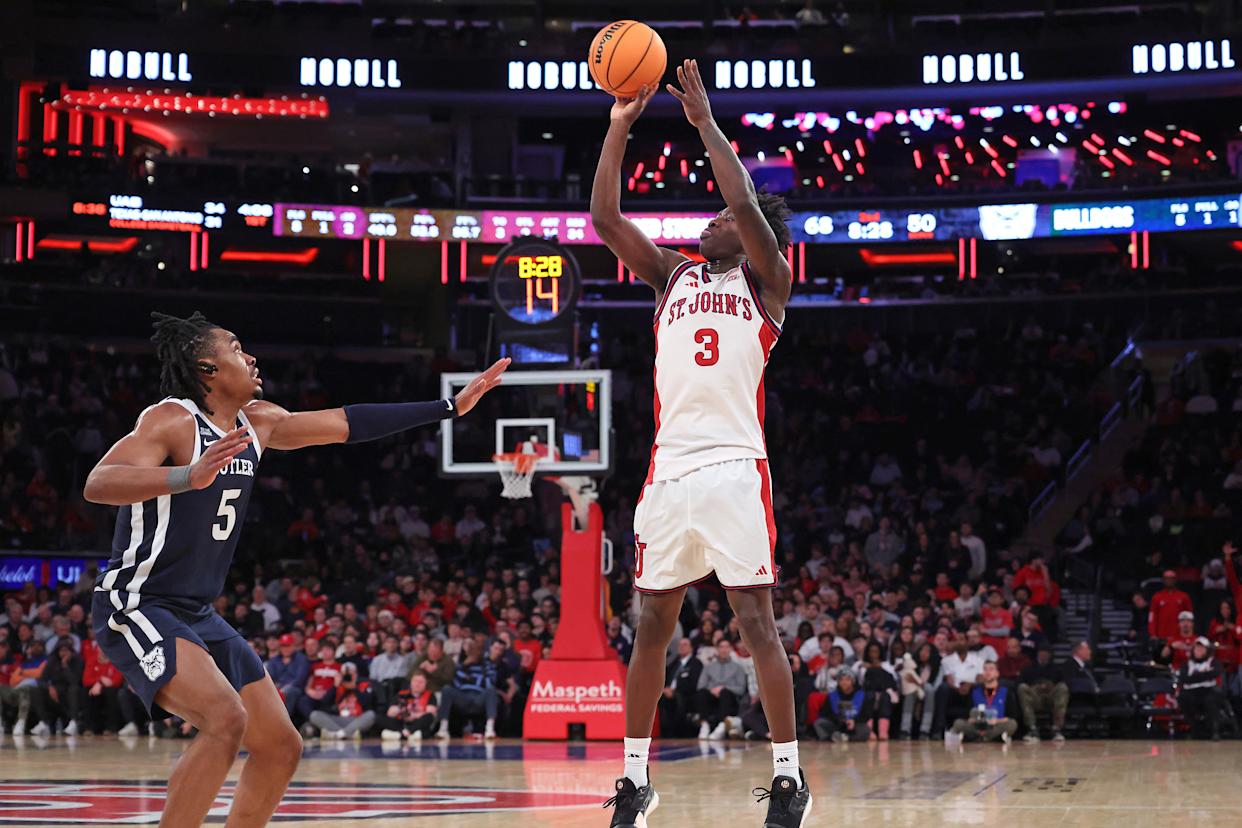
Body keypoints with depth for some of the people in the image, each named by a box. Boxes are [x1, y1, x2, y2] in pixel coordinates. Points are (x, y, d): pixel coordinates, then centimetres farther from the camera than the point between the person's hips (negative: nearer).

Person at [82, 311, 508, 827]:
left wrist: (451, 406, 16)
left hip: (197, 614, 9)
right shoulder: (173, 420, -16)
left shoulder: (257, 422, 8)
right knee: (226, 721, -30)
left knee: (281, 747, 7)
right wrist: (189, 477, -47)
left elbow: (348, 423, 16)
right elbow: (98, 484, -31)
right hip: (136, 608, -9)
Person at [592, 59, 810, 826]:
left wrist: (706, 123, -7)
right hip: (670, 469, 5)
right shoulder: (673, 274, 18)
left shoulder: (766, 282, 6)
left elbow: (748, 204, -12)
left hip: (736, 468, -5)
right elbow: (605, 217, 9)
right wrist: (620, 127, 4)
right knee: (653, 623, 7)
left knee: (757, 618, -6)